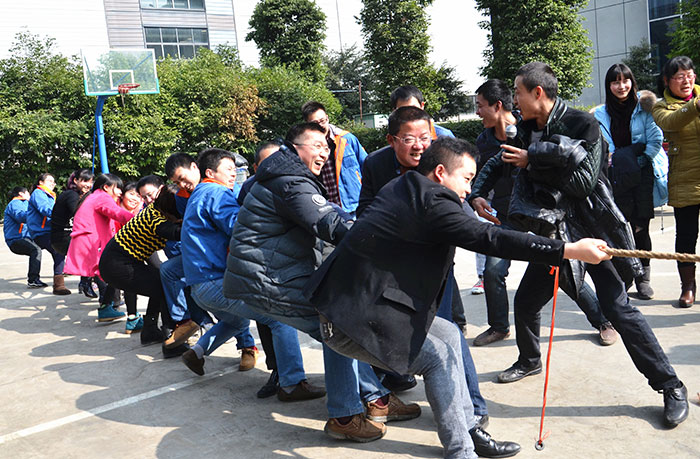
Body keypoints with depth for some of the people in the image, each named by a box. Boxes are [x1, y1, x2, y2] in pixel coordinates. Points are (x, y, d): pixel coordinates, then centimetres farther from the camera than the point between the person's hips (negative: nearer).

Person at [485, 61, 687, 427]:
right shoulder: (529, 130, 6)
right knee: (525, 301, 10)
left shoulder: (581, 123, -13)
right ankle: (529, 361, 38)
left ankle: (671, 386, 8)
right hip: (552, 233, 6)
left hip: (592, 230, -6)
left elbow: (583, 181, -22)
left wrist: (533, 161, -20)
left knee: (618, 309, -8)